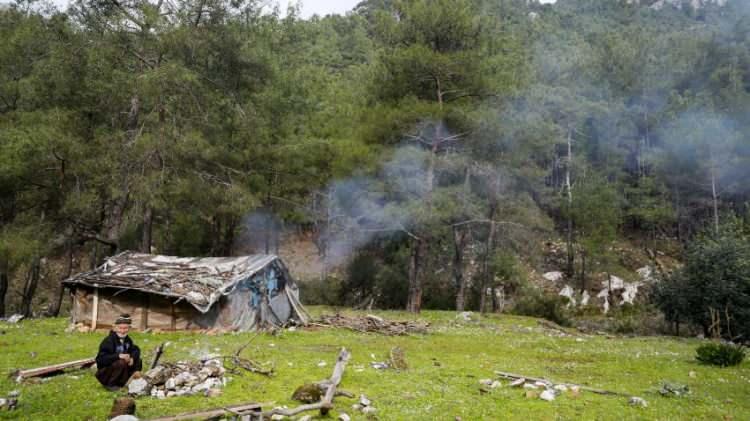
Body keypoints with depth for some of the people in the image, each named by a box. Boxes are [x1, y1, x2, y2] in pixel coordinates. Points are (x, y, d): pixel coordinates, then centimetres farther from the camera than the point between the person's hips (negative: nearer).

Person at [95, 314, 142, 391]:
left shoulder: (127, 339, 3)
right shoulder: (108, 341, -21)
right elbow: (101, 359, -29)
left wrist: (132, 358, -19)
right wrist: (118, 356, -39)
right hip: (104, 375, -7)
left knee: (137, 361, -4)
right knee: (121, 363, -33)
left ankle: (121, 382, 3)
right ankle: (110, 384, -13)